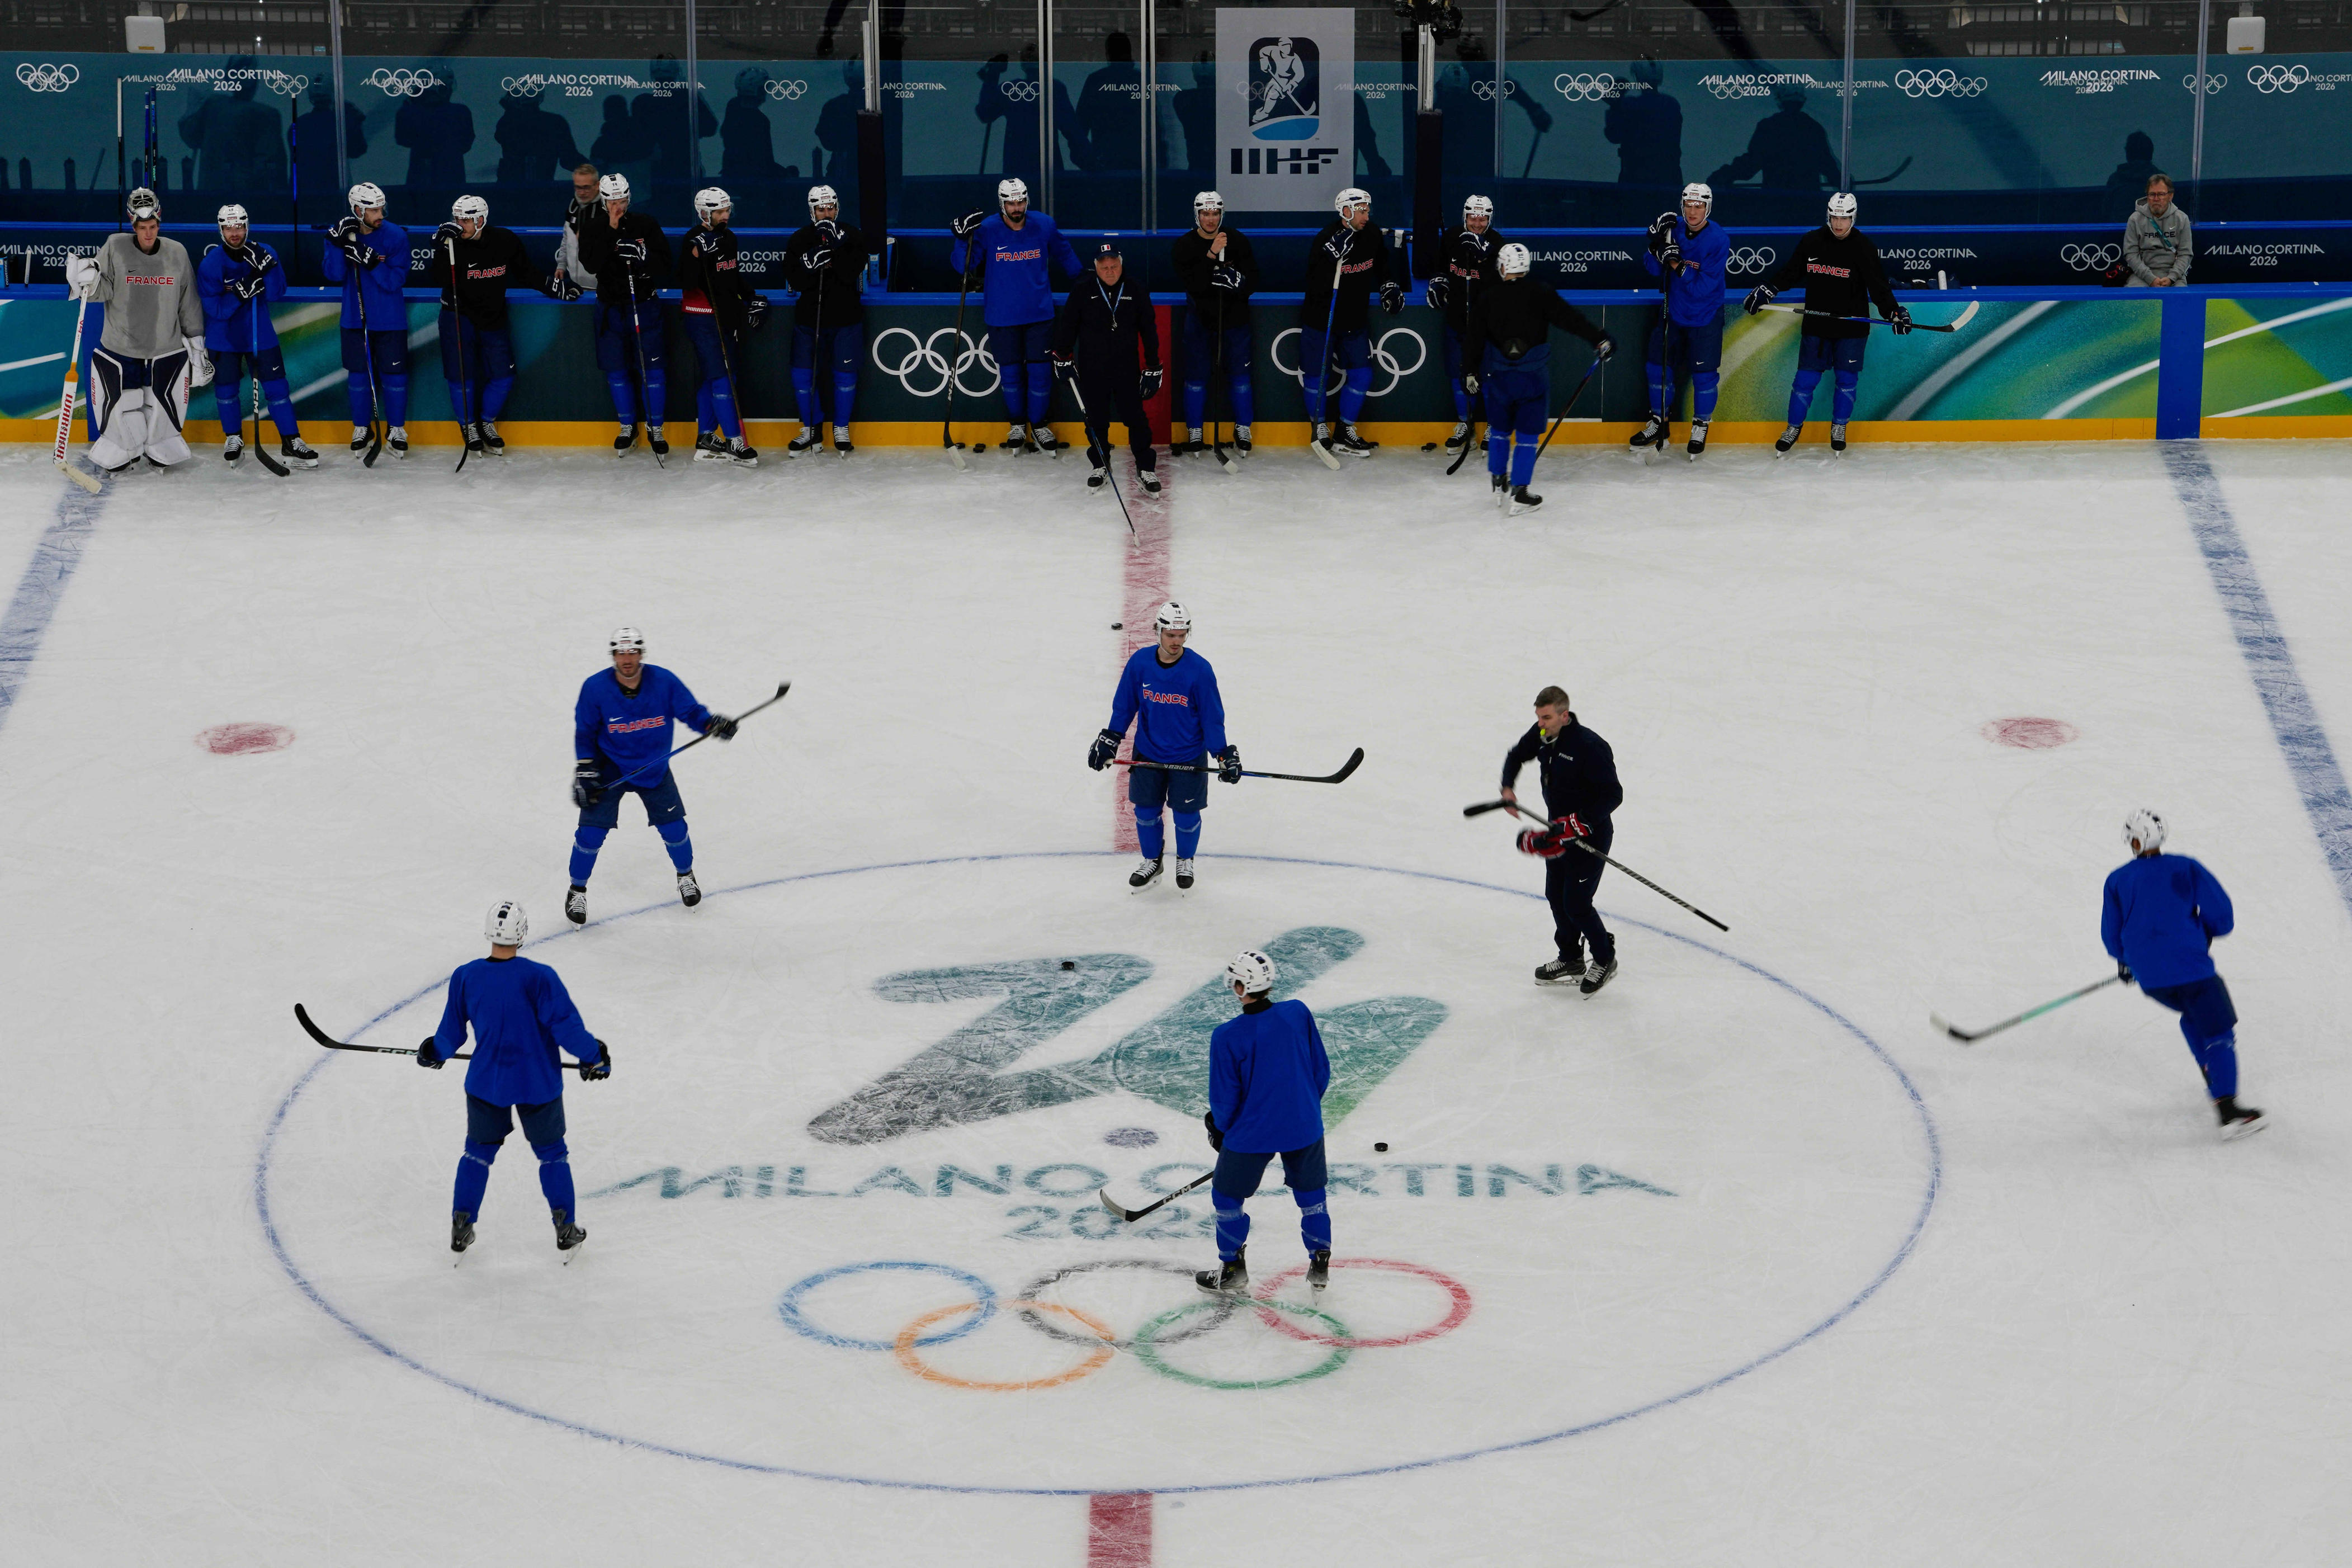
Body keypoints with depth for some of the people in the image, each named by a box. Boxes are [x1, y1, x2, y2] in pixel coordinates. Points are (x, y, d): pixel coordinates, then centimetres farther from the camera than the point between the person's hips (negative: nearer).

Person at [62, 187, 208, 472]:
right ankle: (123, 450, 24)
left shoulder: (177, 253, -1)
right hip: (119, 347, -1)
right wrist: (88, 281, -31)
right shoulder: (115, 247, -7)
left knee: (163, 405, 8)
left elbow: (189, 304, 6)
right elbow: (104, 291, -9)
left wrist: (197, 344, 7)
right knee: (120, 405, 3)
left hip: (167, 349, 1)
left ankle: (160, 449, 29)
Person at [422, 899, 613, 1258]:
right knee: (551, 1153, 17)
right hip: (538, 1084, -2)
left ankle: (461, 1229, 26)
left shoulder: (465, 977, -11)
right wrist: (594, 1055, -3)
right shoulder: (539, 978, -23)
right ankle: (566, 1231, 21)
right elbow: (566, 1026, -19)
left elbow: (452, 1033, 2)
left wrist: (435, 1052, 23)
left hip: (485, 1083, 2)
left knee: (479, 1150, 22)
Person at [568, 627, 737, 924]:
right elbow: (585, 732, -7)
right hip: (609, 770, -1)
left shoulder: (664, 682, -18)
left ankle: (686, 875, 35)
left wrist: (713, 724, -31)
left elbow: (690, 711, -10)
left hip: (654, 768, 2)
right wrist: (585, 771, -11)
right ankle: (577, 891, 13)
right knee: (592, 832, -9)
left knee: (673, 828, 3)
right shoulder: (595, 688, -18)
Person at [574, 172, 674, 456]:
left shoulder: (645, 225, -2)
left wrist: (643, 256, -26)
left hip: (644, 304, -2)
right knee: (616, 370, 7)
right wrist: (612, 231, -21)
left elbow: (665, 265, -6)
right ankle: (627, 427, 21)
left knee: (652, 366, -4)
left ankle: (655, 428, 7)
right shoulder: (592, 227, 0)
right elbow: (591, 265, -15)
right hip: (610, 306, 2)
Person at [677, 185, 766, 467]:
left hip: (726, 315, 9)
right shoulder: (695, 241, -15)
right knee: (720, 377, -10)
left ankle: (706, 440, 19)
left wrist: (751, 297, 19)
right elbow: (686, 283, -25)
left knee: (712, 377, 12)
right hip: (702, 318, -9)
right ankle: (735, 442, -11)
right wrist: (697, 255, -36)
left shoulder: (728, 237, 12)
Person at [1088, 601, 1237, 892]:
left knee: (1187, 814, 8)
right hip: (1148, 753, 2)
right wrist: (1109, 740, 1)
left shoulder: (1199, 670, -18)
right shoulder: (1140, 662, -11)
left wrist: (1223, 754, -13)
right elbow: (1124, 705, 2)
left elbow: (1212, 716, -10)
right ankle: (1152, 862, 35)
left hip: (1189, 756, -2)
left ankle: (1185, 861, 35)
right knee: (1146, 810, 12)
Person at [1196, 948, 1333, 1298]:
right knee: (1310, 1191, 24)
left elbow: (1224, 1098, -12)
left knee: (1228, 1195, 18)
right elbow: (1321, 1070, 2)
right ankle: (1320, 1265, 31)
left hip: (1252, 1132, -3)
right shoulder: (1298, 1014, -9)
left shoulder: (1227, 1036, -20)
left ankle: (1232, 1272, 27)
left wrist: (1219, 1128, 9)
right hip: (1304, 1125, 3)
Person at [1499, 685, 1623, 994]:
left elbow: (1612, 795, -26)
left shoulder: (1590, 747, -27)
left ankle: (1605, 960, 13)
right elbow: (1517, 756, 18)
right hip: (1560, 831, 8)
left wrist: (1577, 824, -32)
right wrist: (1508, 788, 0)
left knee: (1576, 903, -8)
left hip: (1591, 834, -8)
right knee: (1556, 896, 14)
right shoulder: (1541, 736, -3)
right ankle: (1571, 960, 30)